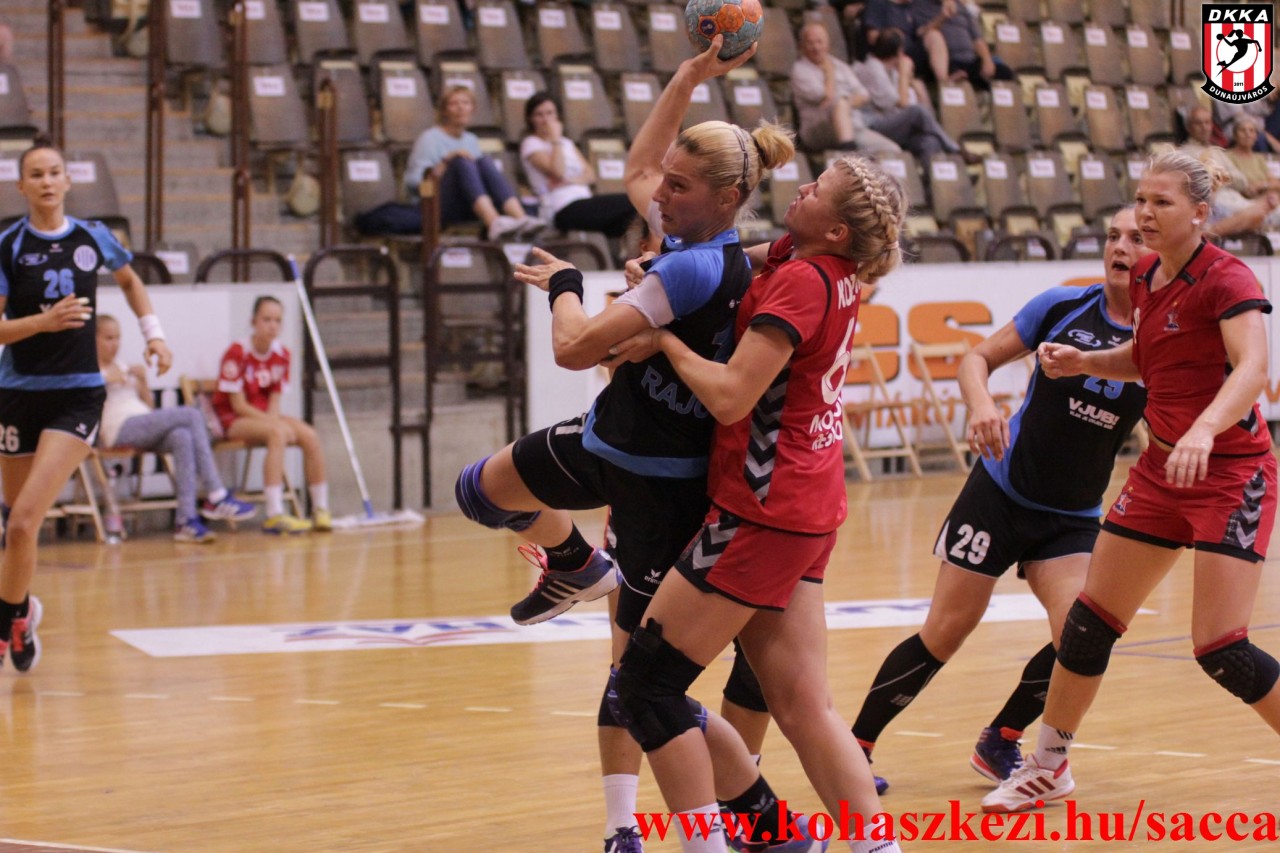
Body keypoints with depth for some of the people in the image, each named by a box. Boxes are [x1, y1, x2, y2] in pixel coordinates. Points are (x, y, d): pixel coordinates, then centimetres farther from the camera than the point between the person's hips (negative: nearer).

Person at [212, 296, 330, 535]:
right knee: (278, 433, -34)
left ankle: (321, 510, -9)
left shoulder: (282, 354, 4)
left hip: (265, 418, 6)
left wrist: (273, 421, -16)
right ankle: (275, 515, -41)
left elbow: (274, 400, 5)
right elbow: (238, 405, -17)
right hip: (233, 420, -6)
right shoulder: (238, 353, -15)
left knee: (310, 435, -17)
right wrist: (275, 424, -21)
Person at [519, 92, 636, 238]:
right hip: (562, 210, -7)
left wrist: (571, 180, -8)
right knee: (629, 201, -25)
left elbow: (590, 174, 13)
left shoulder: (566, 143, 24)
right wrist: (555, 140, -5)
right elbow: (557, 172, -13)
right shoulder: (531, 144, 4)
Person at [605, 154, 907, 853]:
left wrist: (663, 340, -8)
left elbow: (730, 395, -22)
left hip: (762, 511, -9)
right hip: (808, 511, 9)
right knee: (803, 709, 7)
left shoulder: (801, 282, -17)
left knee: (646, 680, -3)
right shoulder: (833, 272, 8)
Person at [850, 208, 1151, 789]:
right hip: (1000, 494, -1)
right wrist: (981, 404, -20)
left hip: (1072, 519, 1)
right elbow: (979, 358, 0)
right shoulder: (1064, 307, -6)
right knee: (945, 635, -3)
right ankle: (855, 747, 12)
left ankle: (1000, 742, 9)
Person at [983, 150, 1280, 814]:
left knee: (1221, 650, -14)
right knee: (1090, 620, 10)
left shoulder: (1226, 279, -16)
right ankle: (1048, 766, 25)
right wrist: (1083, 362, 6)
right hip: (1161, 471, 8)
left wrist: (1204, 430, -49)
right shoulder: (1144, 278, 7)